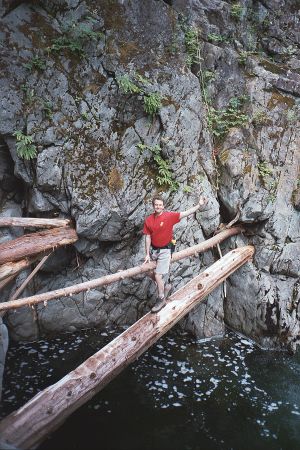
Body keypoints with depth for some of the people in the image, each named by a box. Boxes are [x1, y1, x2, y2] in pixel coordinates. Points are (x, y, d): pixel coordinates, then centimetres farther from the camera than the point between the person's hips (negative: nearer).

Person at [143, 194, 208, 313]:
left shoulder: (169, 216, -13)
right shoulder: (148, 220, -2)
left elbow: (186, 213, -19)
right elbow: (147, 237, 0)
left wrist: (199, 205, -29)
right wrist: (147, 254, -1)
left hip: (165, 250, -5)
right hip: (153, 249, 5)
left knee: (158, 275, -8)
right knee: (150, 273, 10)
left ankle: (161, 300, 14)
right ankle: (165, 286, 36)